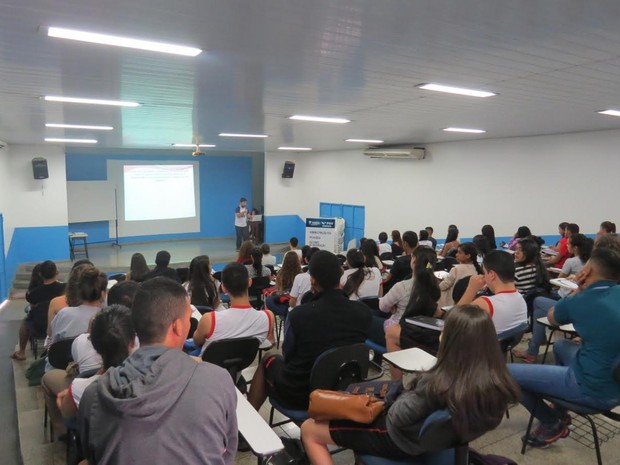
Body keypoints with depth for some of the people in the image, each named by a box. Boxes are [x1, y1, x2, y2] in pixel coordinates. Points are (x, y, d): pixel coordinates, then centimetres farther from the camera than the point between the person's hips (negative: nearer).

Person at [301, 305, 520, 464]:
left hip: (401, 442, -7)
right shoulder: (498, 382, -18)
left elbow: (396, 417, -22)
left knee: (309, 429, 7)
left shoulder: (436, 384, -37)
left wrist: (405, 394, -2)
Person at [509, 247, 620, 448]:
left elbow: (551, 317, 5)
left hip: (593, 389, -8)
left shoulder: (580, 302, -19)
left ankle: (553, 424, 16)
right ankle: (560, 413, 36)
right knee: (561, 345, 32)